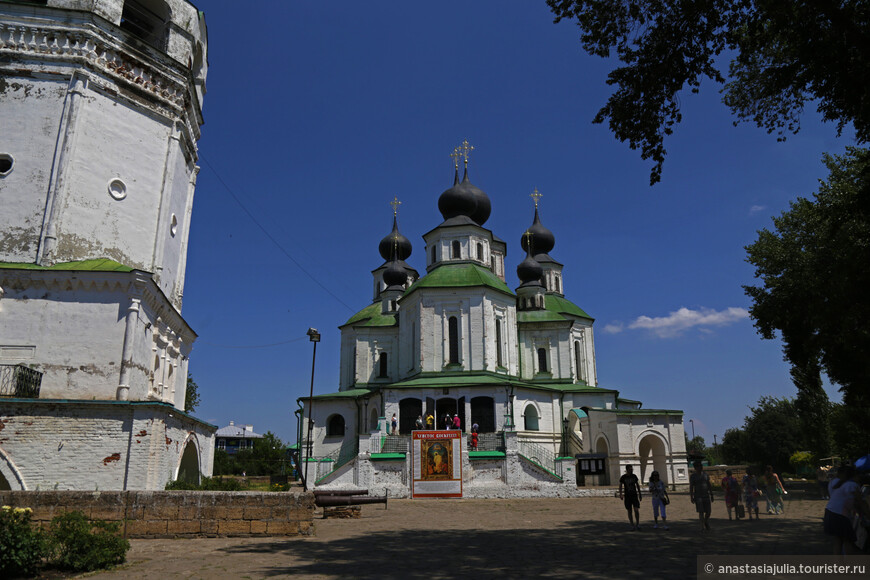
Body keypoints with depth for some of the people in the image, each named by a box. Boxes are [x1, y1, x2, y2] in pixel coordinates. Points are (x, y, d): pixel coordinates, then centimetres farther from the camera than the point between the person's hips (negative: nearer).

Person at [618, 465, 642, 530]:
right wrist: (620, 495, -13)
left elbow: (637, 485, 13)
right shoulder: (623, 477, -4)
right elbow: (620, 486, -1)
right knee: (629, 511, 3)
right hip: (627, 496, -1)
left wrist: (640, 494, 14)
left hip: (634, 495, 1)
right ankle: (632, 525, 11)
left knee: (636, 510, -10)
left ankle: (637, 524, 4)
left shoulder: (634, 476, 4)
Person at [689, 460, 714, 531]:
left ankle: (706, 522, 31)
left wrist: (711, 495, 11)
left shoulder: (705, 475, 9)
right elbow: (691, 487, -3)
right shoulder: (692, 476, -2)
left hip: (706, 496, 3)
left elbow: (709, 486, 14)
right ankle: (702, 526, -2)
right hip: (698, 496, -3)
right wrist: (691, 497, -8)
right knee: (701, 512, -8)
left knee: (708, 511, 4)